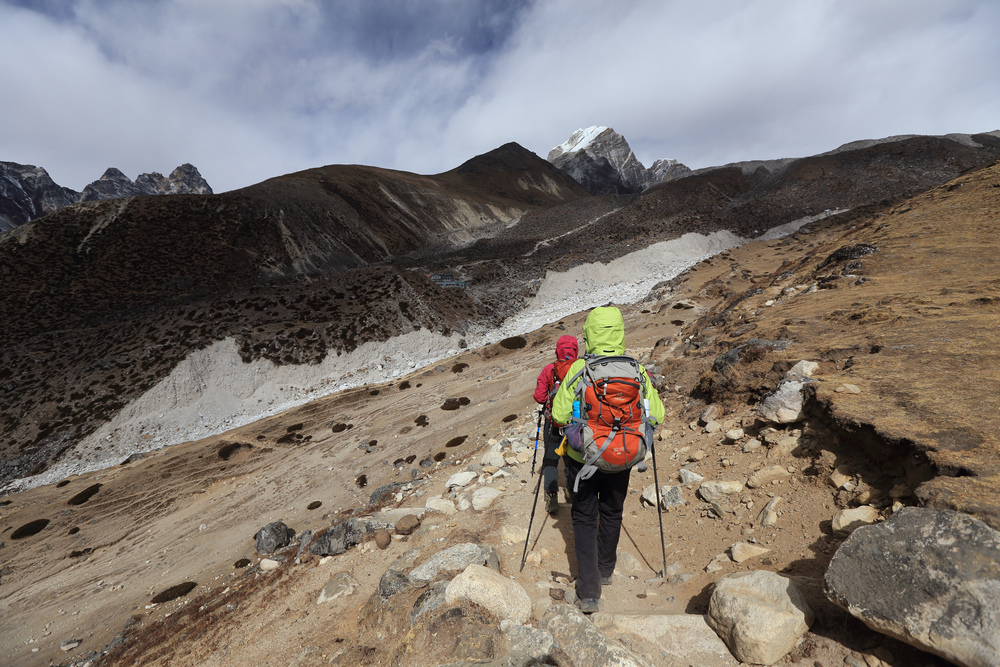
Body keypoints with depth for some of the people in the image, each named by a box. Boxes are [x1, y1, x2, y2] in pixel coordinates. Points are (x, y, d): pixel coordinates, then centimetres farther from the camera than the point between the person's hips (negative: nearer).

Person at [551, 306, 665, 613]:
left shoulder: (577, 369, -18)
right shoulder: (636, 370, -10)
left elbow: (559, 416, -17)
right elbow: (657, 416, -7)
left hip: (582, 457, -2)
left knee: (584, 517, 15)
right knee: (612, 513, 24)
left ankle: (589, 591, 15)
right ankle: (605, 571, 44)